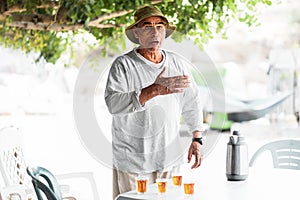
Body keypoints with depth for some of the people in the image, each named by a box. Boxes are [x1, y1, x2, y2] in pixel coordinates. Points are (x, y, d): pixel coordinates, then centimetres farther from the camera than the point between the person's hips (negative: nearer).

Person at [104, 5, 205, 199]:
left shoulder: (178, 63, 7)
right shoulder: (123, 65, -8)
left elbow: (192, 103, 17)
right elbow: (113, 103, -23)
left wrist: (196, 139, 11)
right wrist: (155, 90, -32)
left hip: (170, 159, 4)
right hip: (133, 160, -4)